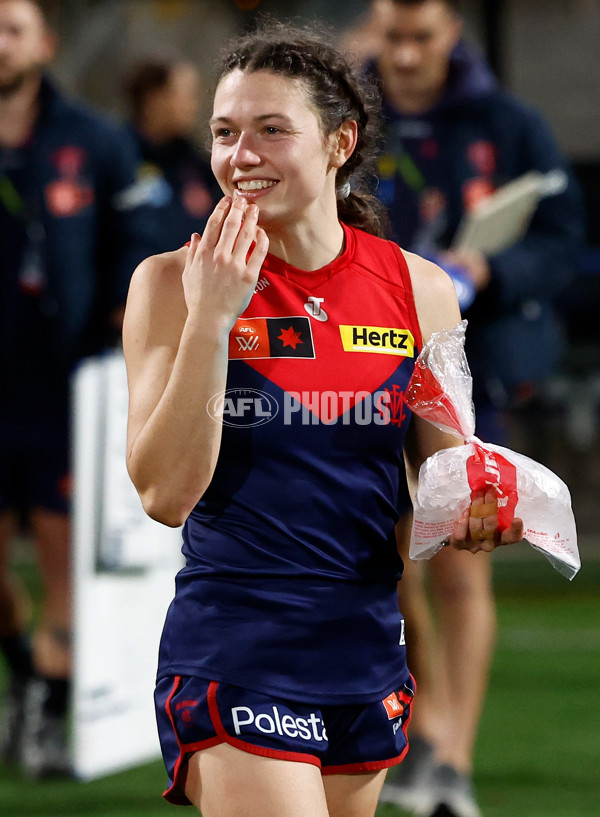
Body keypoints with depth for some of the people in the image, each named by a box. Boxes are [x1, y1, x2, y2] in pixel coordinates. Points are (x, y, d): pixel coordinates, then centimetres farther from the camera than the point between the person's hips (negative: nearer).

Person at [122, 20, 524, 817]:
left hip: (368, 654, 4)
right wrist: (209, 321, -19)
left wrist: (477, 515, -8)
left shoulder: (418, 289, 4)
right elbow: (164, 494, -12)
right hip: (234, 655, -4)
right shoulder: (172, 284, -5)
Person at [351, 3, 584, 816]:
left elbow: (562, 242, 0)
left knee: (461, 568, -9)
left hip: (471, 367, -2)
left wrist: (489, 270, -19)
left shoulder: (509, 126, 1)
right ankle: (430, 717, 29)